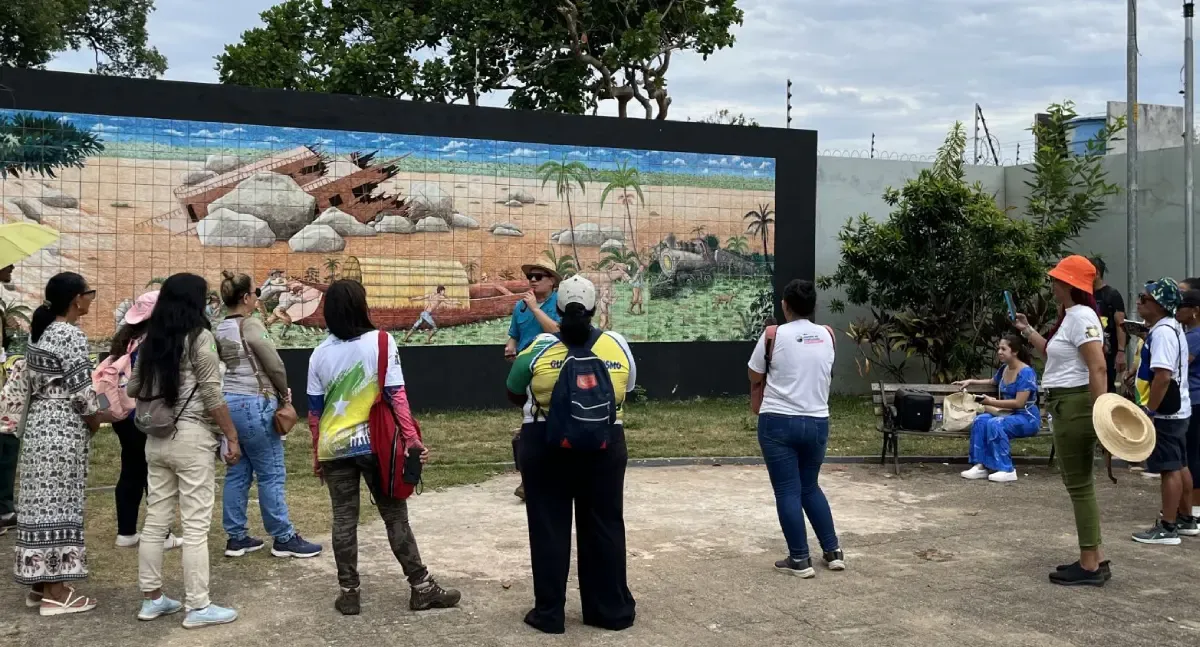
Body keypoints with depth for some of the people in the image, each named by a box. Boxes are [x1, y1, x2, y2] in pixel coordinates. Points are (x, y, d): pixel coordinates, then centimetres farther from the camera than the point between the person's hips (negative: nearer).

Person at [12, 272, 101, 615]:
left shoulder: (40, 331, 12)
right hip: (63, 427, -9)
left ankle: (41, 583, 19)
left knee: (41, 502, 12)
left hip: (39, 422, 9)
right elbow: (81, 391, -17)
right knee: (58, 504, -4)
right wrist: (95, 421, -2)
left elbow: (32, 379, 16)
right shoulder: (71, 336, -15)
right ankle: (56, 592, 2)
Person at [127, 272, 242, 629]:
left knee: (155, 521, 12)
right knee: (196, 526, -2)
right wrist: (232, 436, -7)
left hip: (157, 438, 7)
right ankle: (198, 607, 3)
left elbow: (133, 389, 16)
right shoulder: (200, 337, -10)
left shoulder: (152, 340, 10)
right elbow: (212, 395, -13)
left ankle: (152, 599, 21)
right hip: (192, 438, -7)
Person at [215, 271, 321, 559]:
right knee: (271, 474, 0)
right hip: (253, 404, -8)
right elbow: (274, 365, -14)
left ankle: (236, 537, 17)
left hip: (229, 402, 8)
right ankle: (284, 539, 7)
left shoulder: (220, 331, 11)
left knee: (237, 472, 12)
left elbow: (227, 364, 14)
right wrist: (284, 393, 4)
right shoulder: (251, 325, -12)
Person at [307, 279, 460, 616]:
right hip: (373, 443, -2)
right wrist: (411, 437, -8)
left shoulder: (320, 353, 2)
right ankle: (422, 587, 11)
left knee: (344, 520, 9)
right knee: (395, 517, 6)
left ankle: (349, 592, 13)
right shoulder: (381, 341, -8)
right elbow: (396, 394, -11)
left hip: (334, 448, 3)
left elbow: (314, 409, 6)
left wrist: (317, 454, 14)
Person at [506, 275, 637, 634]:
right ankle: (612, 610, 20)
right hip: (604, 446, 2)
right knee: (604, 527, 12)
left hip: (545, 447, -2)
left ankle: (549, 612, 14)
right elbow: (625, 391, 10)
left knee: (548, 528, 8)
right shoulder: (617, 345, -5)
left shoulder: (540, 348, -9)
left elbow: (514, 394, 3)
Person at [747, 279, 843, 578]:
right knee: (810, 488, 20)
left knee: (787, 492, 4)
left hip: (779, 422, -4)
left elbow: (754, 377, 2)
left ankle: (800, 559, 8)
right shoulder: (827, 336, 3)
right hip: (817, 422, 4)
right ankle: (833, 551, 22)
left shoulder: (774, 335, -8)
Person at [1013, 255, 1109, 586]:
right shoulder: (1070, 317, 16)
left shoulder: (1081, 317, -16)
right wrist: (1027, 331, 28)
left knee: (1079, 484, -6)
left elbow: (1098, 367, -25)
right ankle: (1094, 560, 21)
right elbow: (1054, 353, 31)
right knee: (1078, 483, 14)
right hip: (1067, 406, 11)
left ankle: (1090, 567, 0)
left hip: (1076, 405, -11)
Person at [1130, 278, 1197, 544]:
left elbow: (1163, 375, -27)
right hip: (1177, 410, 10)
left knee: (1170, 469, -5)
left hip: (1165, 412, -10)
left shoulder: (1162, 332, -20)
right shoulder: (1173, 327, 13)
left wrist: (1149, 410, -23)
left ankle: (1167, 528, 0)